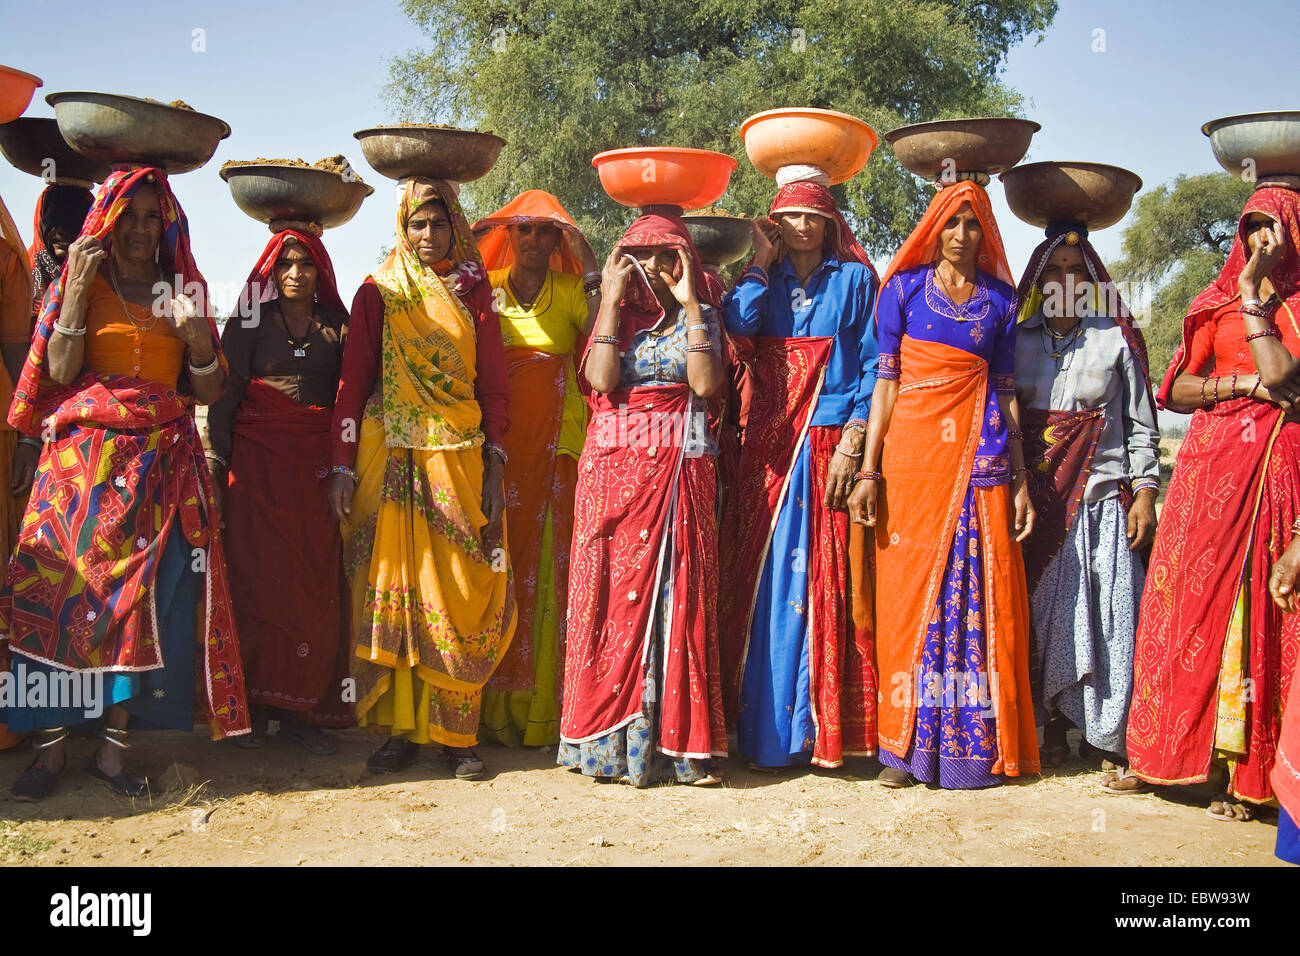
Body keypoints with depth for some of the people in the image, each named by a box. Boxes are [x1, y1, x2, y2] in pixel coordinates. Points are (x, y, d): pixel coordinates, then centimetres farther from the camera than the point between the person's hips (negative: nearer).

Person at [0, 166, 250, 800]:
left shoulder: (185, 289, 13)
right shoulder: (82, 279, 8)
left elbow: (210, 390, 8)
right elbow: (60, 371, -5)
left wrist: (196, 336, -10)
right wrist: (78, 290, -11)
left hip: (162, 462, 2)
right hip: (84, 457, -1)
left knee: (143, 598, -4)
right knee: (65, 588, -8)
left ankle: (114, 743, 4)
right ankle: (52, 744, 0)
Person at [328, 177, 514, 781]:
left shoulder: (473, 291, 11)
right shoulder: (379, 292, 8)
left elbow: (494, 382, 8)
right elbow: (354, 380, 4)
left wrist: (494, 468, 0)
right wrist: (344, 465, -4)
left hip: (459, 457, 1)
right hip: (391, 457, 0)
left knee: (458, 593, -2)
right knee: (392, 587, -2)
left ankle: (455, 733, 4)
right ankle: (400, 728, 5)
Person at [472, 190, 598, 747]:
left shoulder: (570, 291, 9)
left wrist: (591, 271, -9)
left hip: (555, 450, 0)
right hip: (495, 450, 0)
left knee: (548, 570, -1)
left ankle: (542, 710, 6)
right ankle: (494, 706, 5)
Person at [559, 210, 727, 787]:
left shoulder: (701, 316, 11)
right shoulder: (614, 314, 10)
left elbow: (706, 383, -8)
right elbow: (601, 380, -9)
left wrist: (690, 306, -6)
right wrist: (612, 302, -5)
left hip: (680, 468, 0)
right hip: (616, 468, 0)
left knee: (678, 595, -3)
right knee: (613, 594, -3)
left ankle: (676, 738, 2)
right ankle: (608, 738, 4)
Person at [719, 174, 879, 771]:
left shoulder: (855, 279, 8)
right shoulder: (764, 279, 15)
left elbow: (872, 365, 1)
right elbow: (736, 324, -7)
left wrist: (852, 443, -10)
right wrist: (762, 262, 1)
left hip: (833, 442, -2)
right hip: (770, 446, 2)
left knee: (829, 583, -3)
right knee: (769, 582, -1)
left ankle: (825, 727, 4)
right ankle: (768, 730, 5)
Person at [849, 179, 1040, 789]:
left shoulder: (1000, 299, 12)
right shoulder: (905, 288, 7)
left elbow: (1006, 389, 11)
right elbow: (886, 380, 3)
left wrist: (1020, 479, 6)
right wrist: (869, 469, -4)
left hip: (980, 458, 2)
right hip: (912, 456, -1)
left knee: (978, 595, 0)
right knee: (910, 590, -1)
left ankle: (972, 741, 10)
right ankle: (906, 744, 7)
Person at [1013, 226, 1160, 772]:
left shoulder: (1117, 339, 8)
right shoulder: (1018, 339, 12)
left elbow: (1141, 424, 8)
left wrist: (1144, 492, -1)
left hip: (1103, 496, -1)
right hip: (1035, 495, 1)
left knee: (1107, 613, -6)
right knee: (1044, 607, -2)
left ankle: (1104, 734, 3)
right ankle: (1054, 726, 8)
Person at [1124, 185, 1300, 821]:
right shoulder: (1216, 303, 14)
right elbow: (1174, 391, 9)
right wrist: (1242, 384, -6)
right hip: (1213, 464, 2)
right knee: (1193, 601, 0)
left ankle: (1248, 772, 2)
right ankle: (1164, 751, 6)